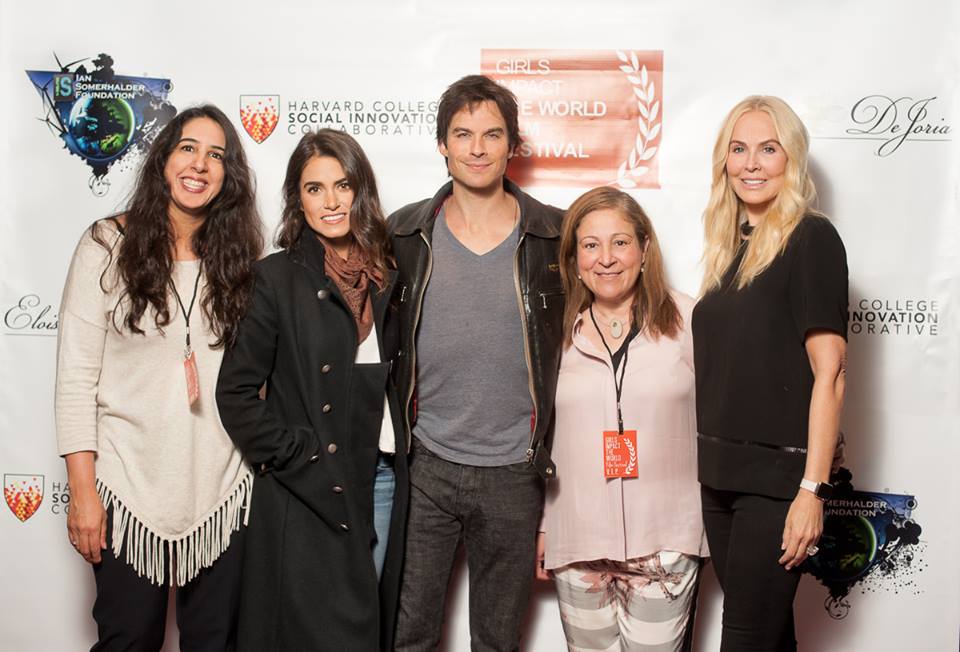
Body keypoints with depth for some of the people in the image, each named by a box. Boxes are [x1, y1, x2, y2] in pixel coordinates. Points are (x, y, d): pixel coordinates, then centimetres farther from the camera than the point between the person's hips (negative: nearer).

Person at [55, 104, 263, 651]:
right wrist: (82, 491, -9)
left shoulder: (238, 256, 4)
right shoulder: (108, 246, -4)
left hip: (221, 486, 3)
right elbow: (76, 376, -6)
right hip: (130, 487, -2)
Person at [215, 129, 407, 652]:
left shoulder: (386, 276, 7)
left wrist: (400, 456, 6)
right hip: (307, 491, -4)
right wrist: (295, 456, -11)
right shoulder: (278, 276, -6)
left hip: (382, 478, 5)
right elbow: (235, 391, -7)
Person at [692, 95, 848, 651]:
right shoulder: (731, 248, 12)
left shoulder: (810, 238, -9)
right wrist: (712, 464, 10)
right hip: (722, 475, 7)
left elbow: (829, 372, -14)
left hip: (778, 475, -6)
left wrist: (813, 490, -18)